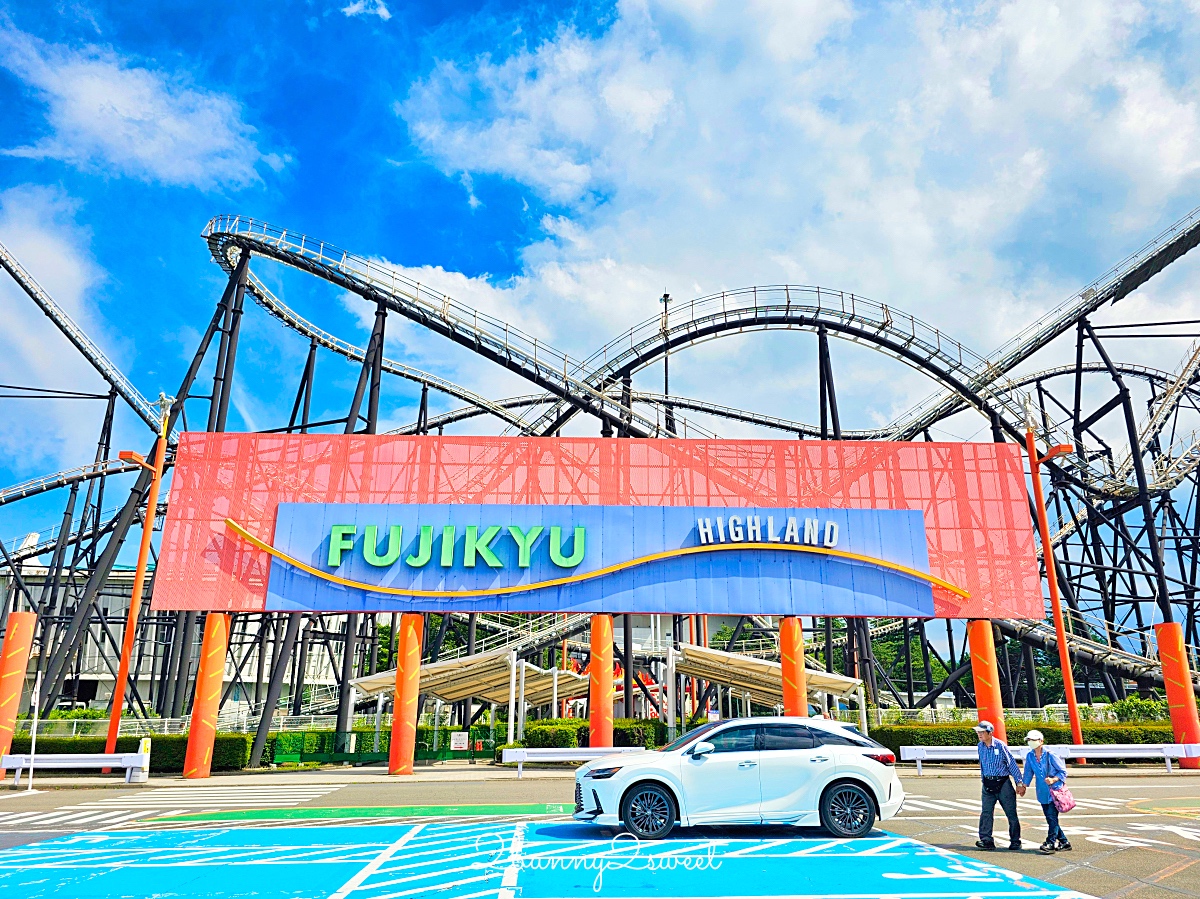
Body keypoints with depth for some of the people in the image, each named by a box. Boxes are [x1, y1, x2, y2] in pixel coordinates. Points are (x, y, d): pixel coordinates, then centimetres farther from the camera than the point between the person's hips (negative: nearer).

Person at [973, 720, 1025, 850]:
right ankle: (986, 840, -3)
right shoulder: (980, 746, 5)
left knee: (1011, 813, 6)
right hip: (988, 784, 4)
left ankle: (1015, 841, 18)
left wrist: (1019, 783, -5)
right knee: (986, 812, -5)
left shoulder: (1000, 745, -12)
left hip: (1003, 783, -4)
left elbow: (1012, 764, -7)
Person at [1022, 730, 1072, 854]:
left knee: (1052, 817, -10)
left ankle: (1050, 843, -6)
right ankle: (1064, 842, 21)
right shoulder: (1029, 756, 3)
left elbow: (1063, 771, -5)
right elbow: (1028, 772, 14)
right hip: (1043, 792, 6)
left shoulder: (1050, 755, -12)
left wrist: (1053, 780, -19)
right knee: (1050, 818, 9)